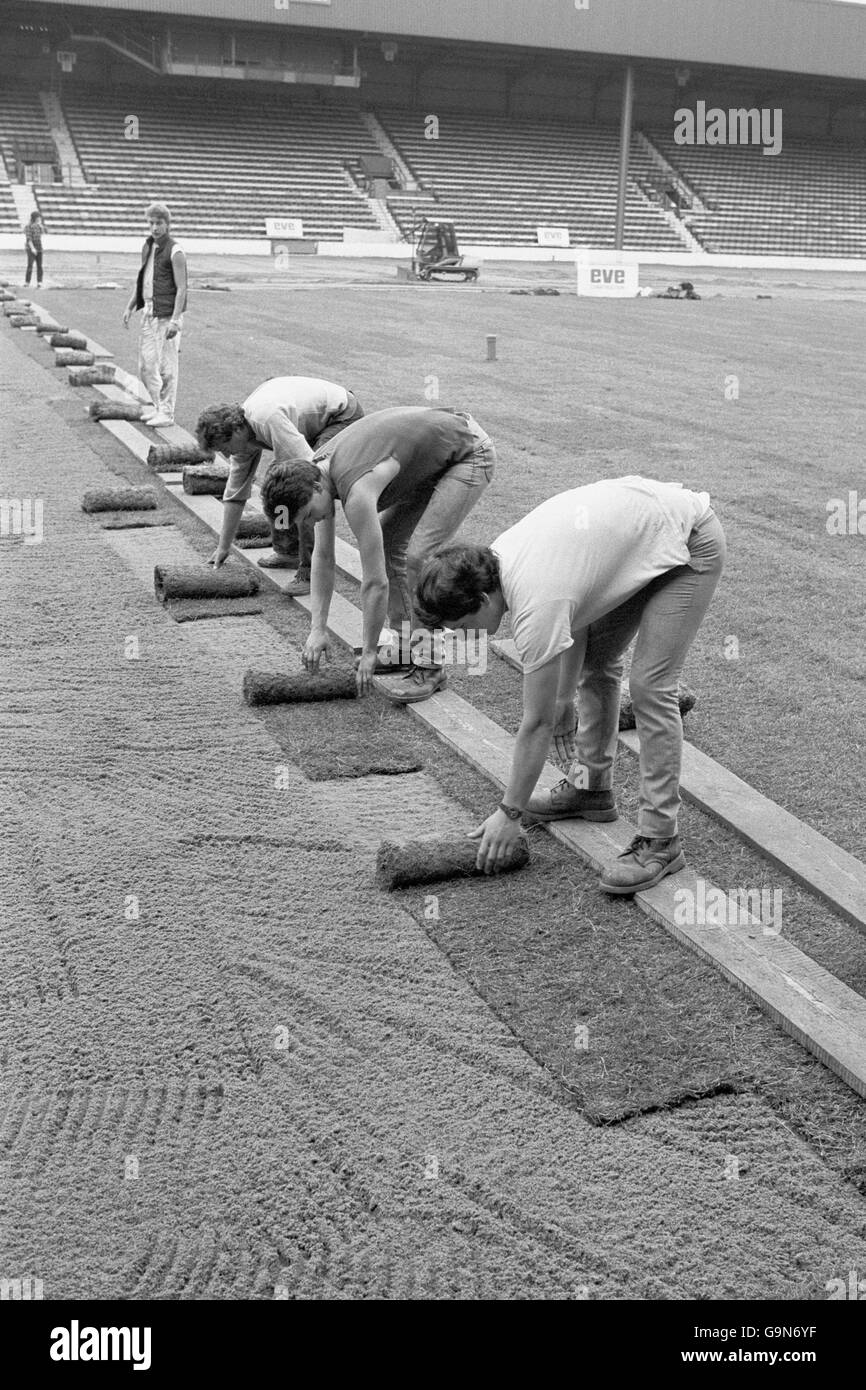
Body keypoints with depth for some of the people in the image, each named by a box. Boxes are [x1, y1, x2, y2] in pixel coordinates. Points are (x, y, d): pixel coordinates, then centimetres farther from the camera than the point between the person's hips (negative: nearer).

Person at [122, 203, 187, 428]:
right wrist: (130, 307, 17)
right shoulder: (147, 247, 13)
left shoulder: (174, 252, -11)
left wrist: (175, 320, -22)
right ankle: (158, 406, 24)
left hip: (166, 316, -8)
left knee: (166, 366, -4)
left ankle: (167, 413, 4)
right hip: (149, 312, 8)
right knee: (145, 366, 11)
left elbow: (181, 289, -15)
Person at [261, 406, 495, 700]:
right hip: (433, 458, 10)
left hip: (469, 453, -9)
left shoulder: (357, 494, -34)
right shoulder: (316, 471, -6)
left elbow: (375, 582, -29)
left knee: (418, 556, -19)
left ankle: (429, 666, -9)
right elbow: (323, 557, 3)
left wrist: (369, 652, -19)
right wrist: (318, 629, 0)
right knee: (386, 543, 7)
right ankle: (405, 647, 15)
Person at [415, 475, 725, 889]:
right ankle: (590, 787, 26)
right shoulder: (500, 553, -4)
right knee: (595, 660, 14)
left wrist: (509, 813, -11)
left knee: (649, 685, -15)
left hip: (691, 543, -10)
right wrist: (563, 699, 16)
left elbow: (537, 724, -21)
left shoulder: (536, 607, -29)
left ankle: (660, 840, -9)